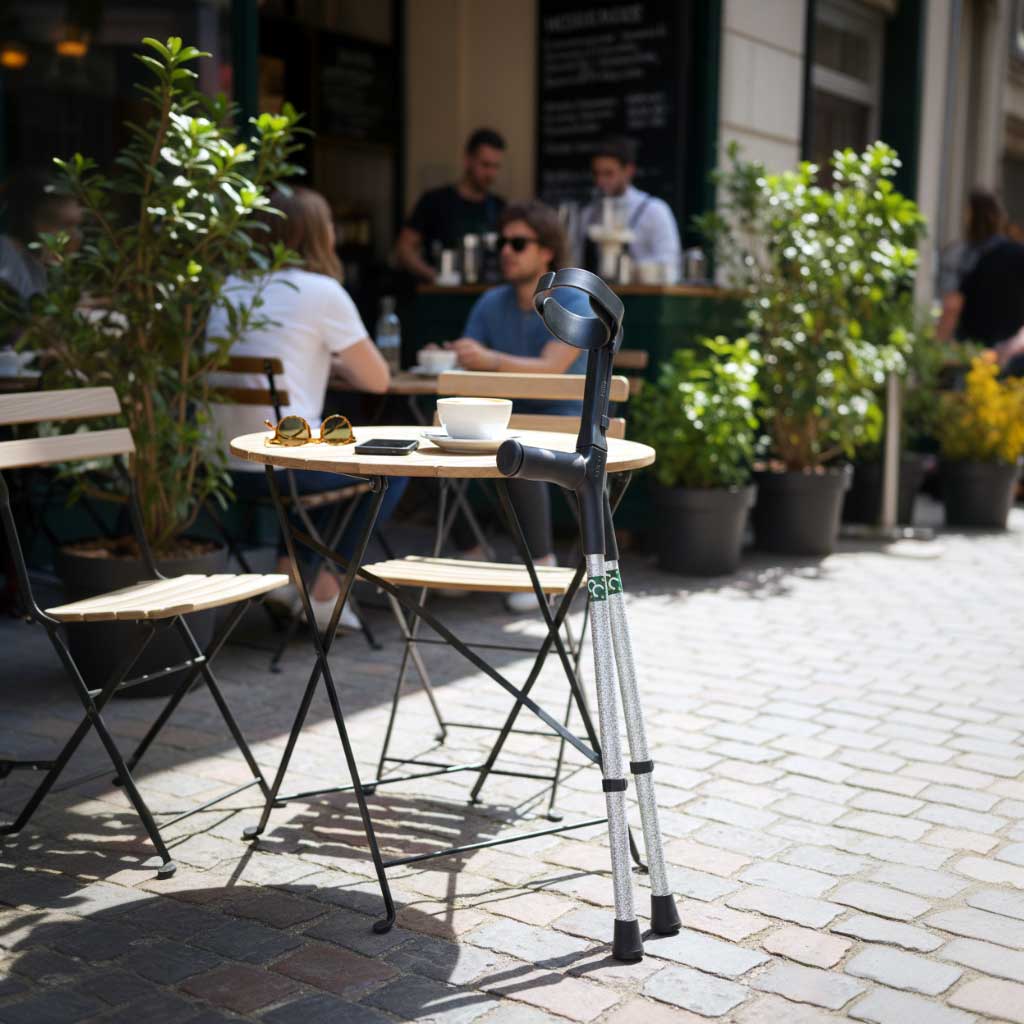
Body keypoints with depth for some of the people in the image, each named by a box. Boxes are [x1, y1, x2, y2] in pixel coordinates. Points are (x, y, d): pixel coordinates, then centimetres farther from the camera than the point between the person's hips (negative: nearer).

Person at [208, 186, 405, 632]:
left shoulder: (229, 288, 12)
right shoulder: (322, 291, -6)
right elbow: (377, 379, 0)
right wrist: (337, 361, 18)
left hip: (222, 464, 7)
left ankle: (289, 569, 26)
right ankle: (325, 586, 14)